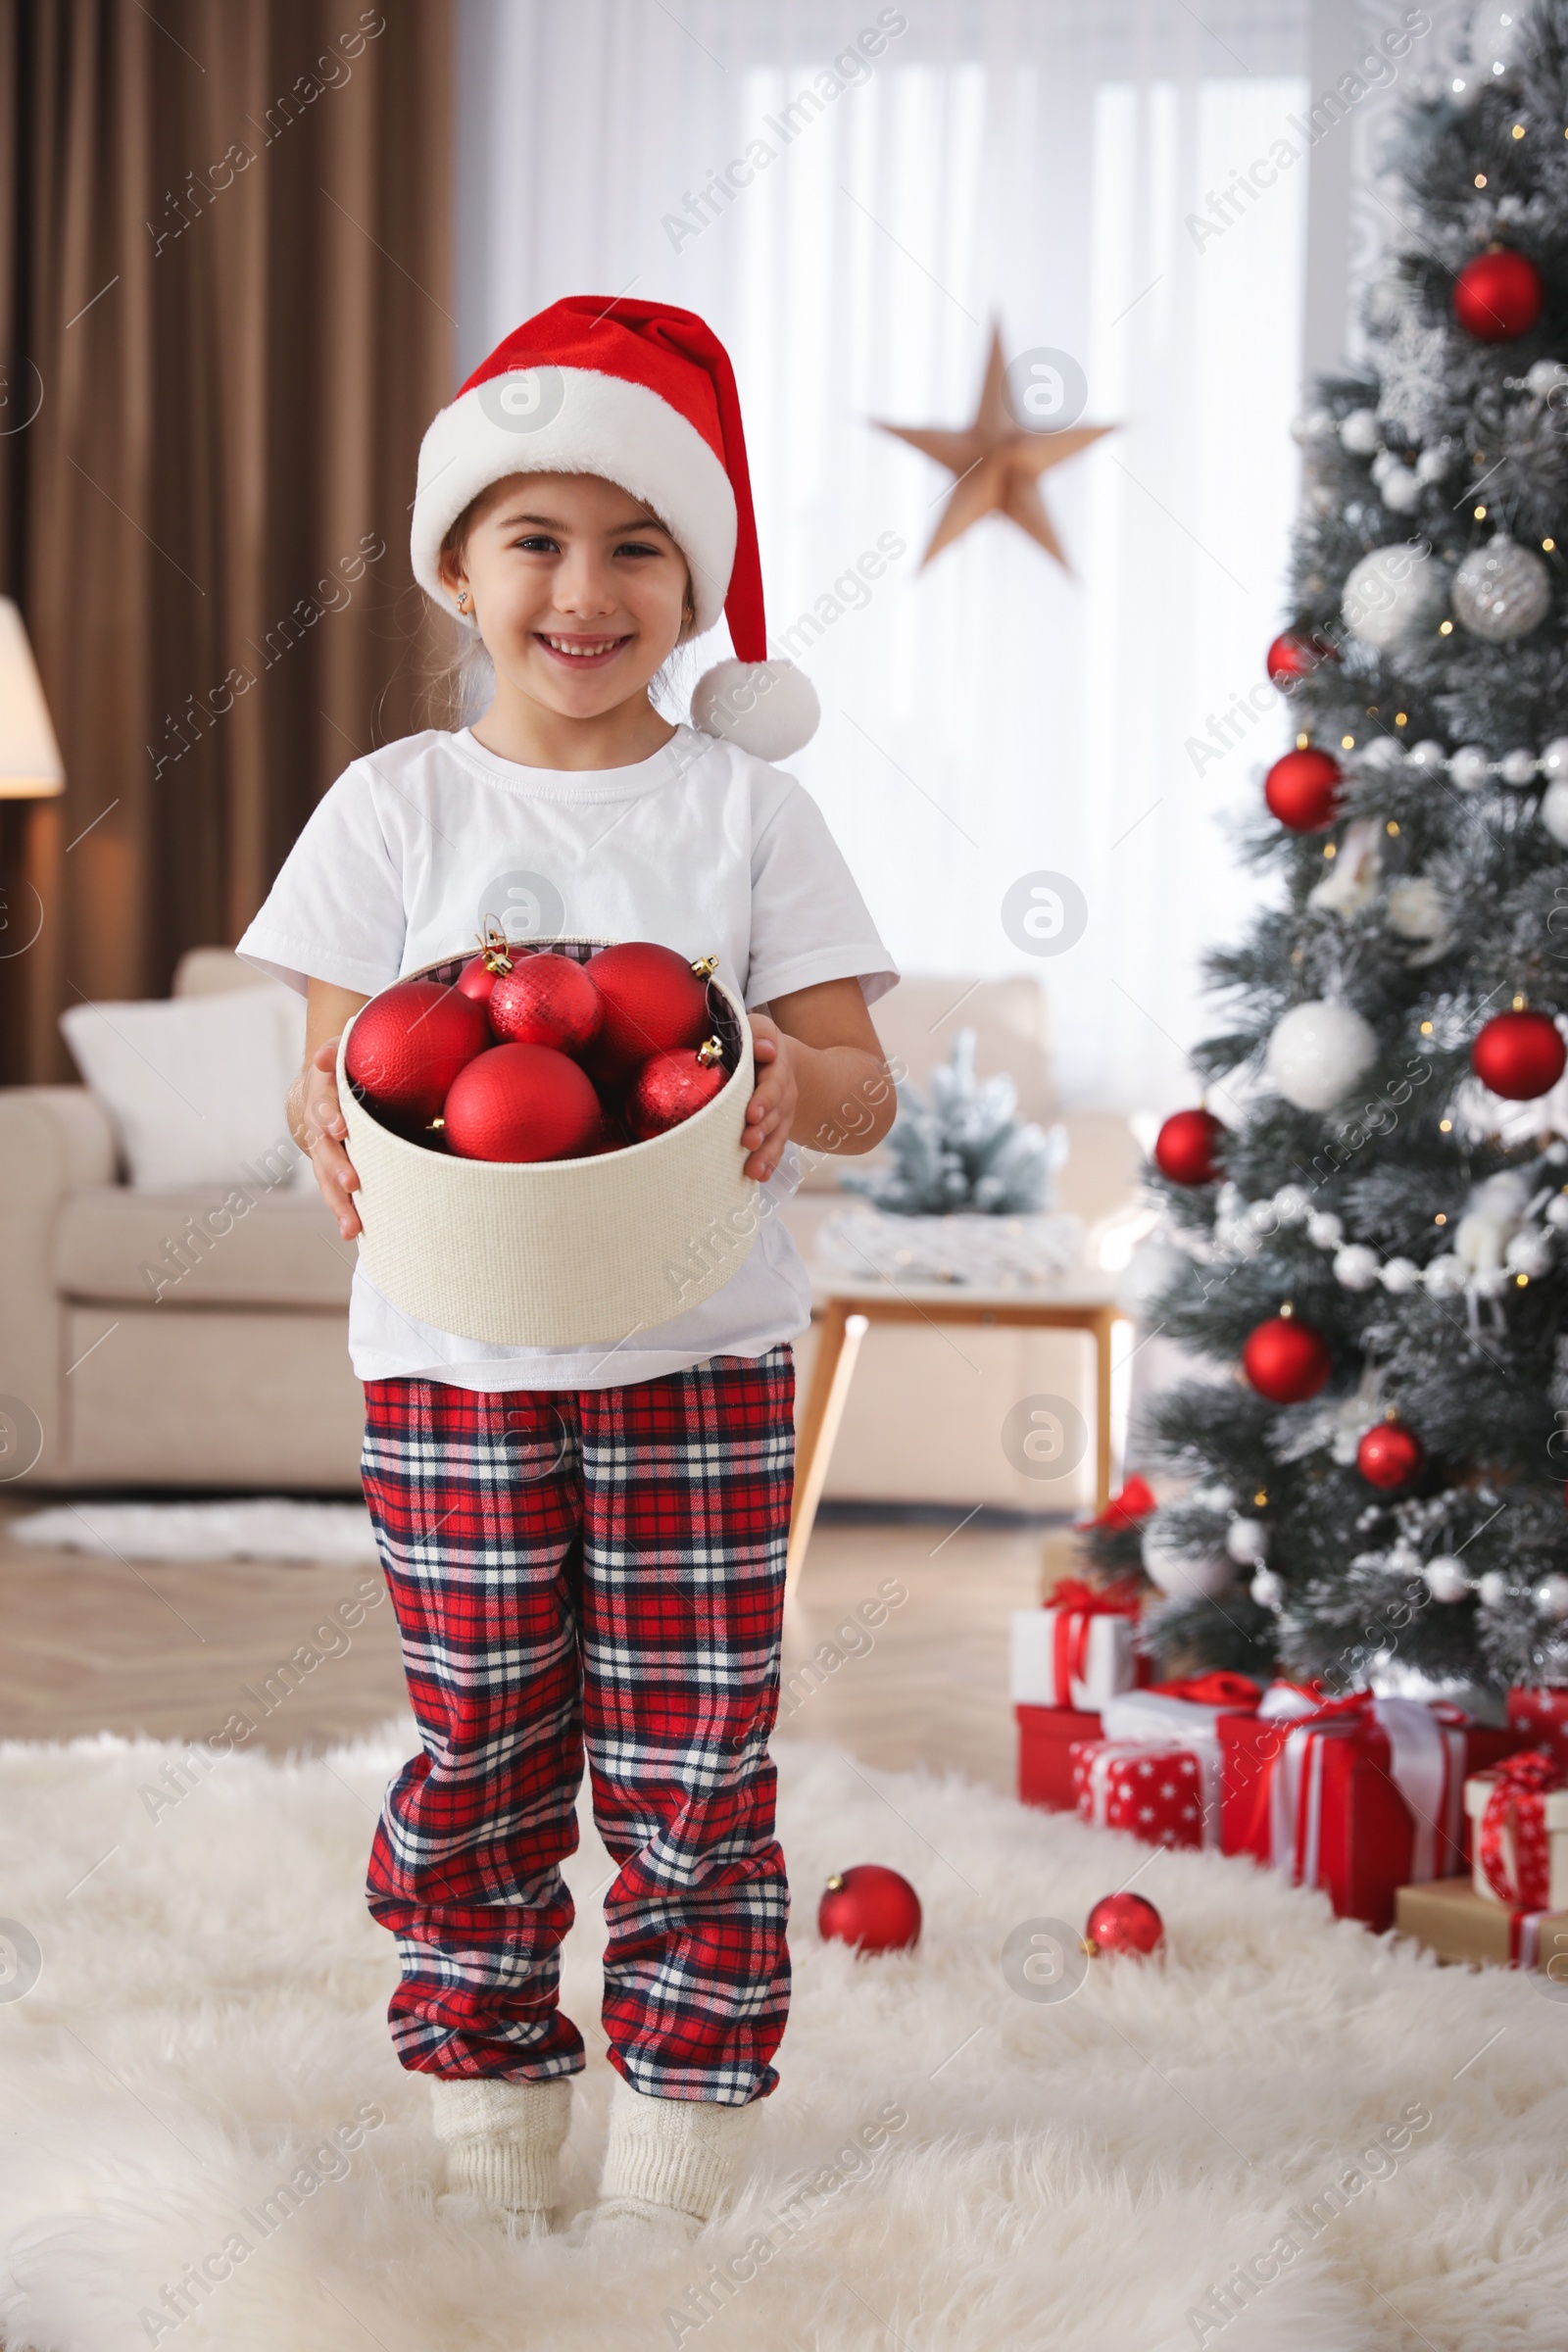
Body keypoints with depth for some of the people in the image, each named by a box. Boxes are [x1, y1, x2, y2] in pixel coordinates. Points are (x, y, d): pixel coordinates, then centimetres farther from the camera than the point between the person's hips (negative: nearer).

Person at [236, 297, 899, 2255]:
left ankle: (670, 2185, 13)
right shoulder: (396, 805, 4)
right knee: (478, 1762, 5)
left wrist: (795, 1081, -25)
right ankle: (493, 2168, 19)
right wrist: (330, 1124, -24)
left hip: (699, 1349, 0)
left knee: (686, 1767, 1)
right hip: (453, 1351, 1)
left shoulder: (745, 807, 3)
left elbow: (861, 1090, -1)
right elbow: (336, 1056, 0)